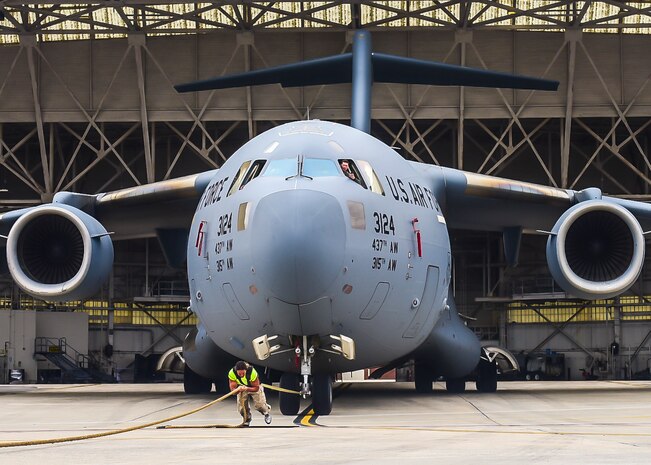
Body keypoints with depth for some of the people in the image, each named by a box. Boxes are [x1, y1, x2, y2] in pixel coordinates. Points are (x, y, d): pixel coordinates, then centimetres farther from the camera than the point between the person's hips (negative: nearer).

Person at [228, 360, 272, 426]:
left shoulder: (252, 372, -39)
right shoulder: (231, 373, -33)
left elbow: (256, 388, -29)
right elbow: (232, 389, -28)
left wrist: (247, 388, -48)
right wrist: (238, 390, -51)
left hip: (254, 387, -2)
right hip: (241, 387, 2)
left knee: (259, 405, -12)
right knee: (241, 406, -13)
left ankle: (267, 411, 24)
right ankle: (246, 419, 18)